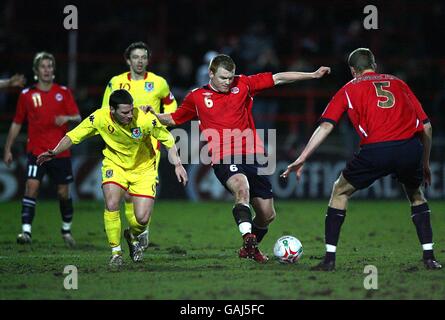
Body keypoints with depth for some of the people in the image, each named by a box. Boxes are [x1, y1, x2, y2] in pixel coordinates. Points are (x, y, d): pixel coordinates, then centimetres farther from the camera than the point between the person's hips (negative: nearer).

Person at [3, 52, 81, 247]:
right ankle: (26, 231, -21)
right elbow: (17, 124, 11)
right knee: (32, 186, -18)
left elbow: (77, 118, 0)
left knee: (63, 193, 7)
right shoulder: (27, 95, 4)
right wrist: (8, 149, 10)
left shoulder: (63, 92, 4)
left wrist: (67, 118, -23)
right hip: (36, 151, -1)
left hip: (61, 152, 1)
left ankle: (67, 230, 28)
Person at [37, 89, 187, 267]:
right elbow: (73, 136, -12)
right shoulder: (99, 118, -23)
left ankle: (132, 236, 28)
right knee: (111, 205, -23)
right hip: (115, 164, 1)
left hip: (143, 168, -1)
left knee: (142, 218, -11)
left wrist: (177, 165, -16)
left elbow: (168, 139, -11)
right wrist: (55, 152, -26)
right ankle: (116, 251, -3)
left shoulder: (144, 119, -27)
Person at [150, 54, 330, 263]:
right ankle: (248, 238, -46)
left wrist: (313, 75, 6)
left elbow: (278, 79, 10)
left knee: (267, 215, 5)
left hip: (252, 155, 3)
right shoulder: (196, 97, 9)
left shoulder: (243, 85, 9)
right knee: (241, 187, -37)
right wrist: (153, 115, 2)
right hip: (223, 159, -3)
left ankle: (250, 248, 31)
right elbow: (173, 119, 21)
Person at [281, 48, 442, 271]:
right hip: (410, 147, 2)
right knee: (415, 194, 30)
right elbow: (426, 126, 21)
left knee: (340, 191, 20)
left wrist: (302, 159, 8)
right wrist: (425, 165, 31)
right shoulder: (398, 84, 26)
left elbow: (326, 126, 8)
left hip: (375, 150, -2)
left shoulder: (349, 89, 19)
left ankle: (329, 258, 14)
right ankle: (429, 257, 20)